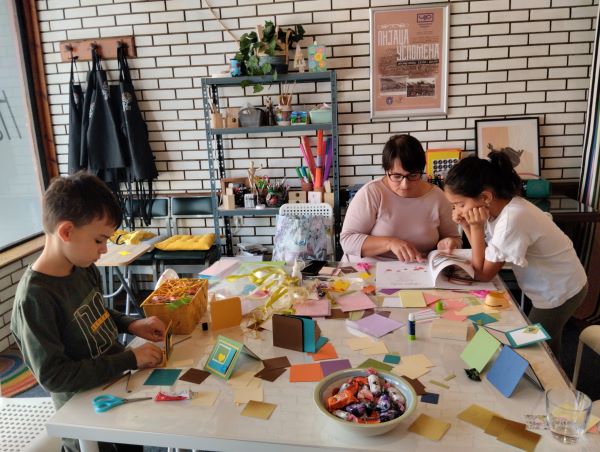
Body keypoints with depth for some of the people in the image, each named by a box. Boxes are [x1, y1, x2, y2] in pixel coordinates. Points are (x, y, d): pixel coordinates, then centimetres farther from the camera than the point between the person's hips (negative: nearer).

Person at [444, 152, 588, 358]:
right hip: (552, 286, 8)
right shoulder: (497, 206, -11)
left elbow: (483, 274, -24)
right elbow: (484, 255, -4)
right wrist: (466, 225, -16)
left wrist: (476, 227, -29)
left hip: (561, 291, -8)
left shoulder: (512, 220, -36)